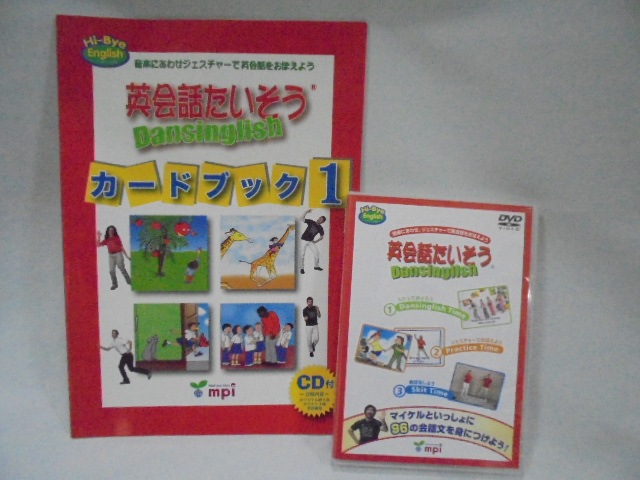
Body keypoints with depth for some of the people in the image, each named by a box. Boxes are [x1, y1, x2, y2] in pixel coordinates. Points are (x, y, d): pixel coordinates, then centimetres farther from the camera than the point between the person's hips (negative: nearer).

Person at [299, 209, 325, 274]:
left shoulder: (320, 228, -2)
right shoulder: (311, 222, -7)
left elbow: (321, 237, 10)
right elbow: (301, 219, -13)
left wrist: (316, 241, -1)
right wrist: (307, 212, -19)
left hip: (311, 241, 3)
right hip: (304, 240, -3)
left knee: (316, 253, -2)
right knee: (302, 254, -6)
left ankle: (316, 266, 17)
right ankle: (302, 268, 3)